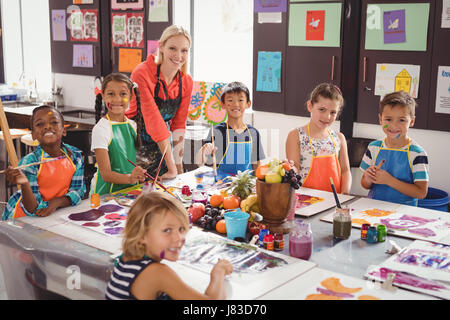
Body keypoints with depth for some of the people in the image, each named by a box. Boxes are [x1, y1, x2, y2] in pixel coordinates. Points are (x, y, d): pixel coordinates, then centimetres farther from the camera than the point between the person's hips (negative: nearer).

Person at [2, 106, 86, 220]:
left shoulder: (75, 156, -7)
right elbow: (33, 210, -18)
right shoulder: (29, 162, -18)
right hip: (23, 218, -3)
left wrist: (56, 202, -20)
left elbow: (78, 191, -2)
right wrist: (24, 184, -35)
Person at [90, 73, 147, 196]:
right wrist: (130, 178, -33)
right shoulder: (101, 129, -10)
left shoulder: (133, 125, 8)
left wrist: (141, 176, -1)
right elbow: (106, 174, -16)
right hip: (106, 193, -5)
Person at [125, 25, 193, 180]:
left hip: (162, 146, 5)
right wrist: (172, 167, -28)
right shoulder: (142, 74, -22)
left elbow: (179, 124, 2)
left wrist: (179, 168, -2)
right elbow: (154, 121, -26)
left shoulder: (186, 82, -4)